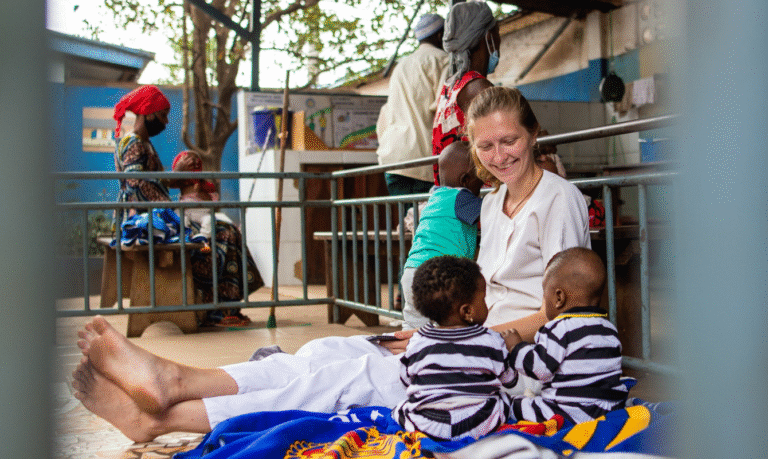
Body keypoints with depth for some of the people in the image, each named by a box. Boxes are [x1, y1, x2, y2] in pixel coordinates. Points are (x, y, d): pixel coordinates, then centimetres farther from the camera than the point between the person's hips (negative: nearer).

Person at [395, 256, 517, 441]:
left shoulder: (417, 343, -6)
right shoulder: (492, 342, -8)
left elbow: (407, 380, 9)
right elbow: (509, 379, 7)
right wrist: (509, 346, 26)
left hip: (426, 425, 1)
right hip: (480, 425, 0)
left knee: (401, 407, 26)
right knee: (504, 398, 22)